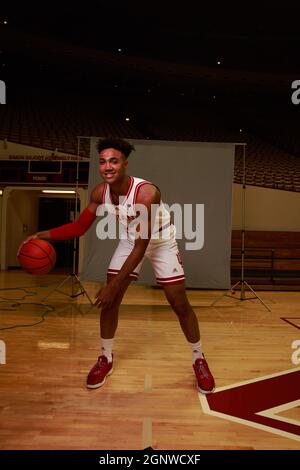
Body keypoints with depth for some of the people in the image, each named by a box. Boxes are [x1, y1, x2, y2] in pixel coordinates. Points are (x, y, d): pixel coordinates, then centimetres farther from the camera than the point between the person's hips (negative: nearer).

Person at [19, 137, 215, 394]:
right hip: (130, 240, 5)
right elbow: (80, 227, -5)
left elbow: (141, 247, -35)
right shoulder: (100, 192, -19)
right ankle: (106, 359, 21)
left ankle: (199, 360, 20)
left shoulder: (146, 192, -37)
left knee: (180, 305, -2)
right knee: (110, 301, 0)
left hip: (162, 242, -4)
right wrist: (42, 235, -18)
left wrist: (113, 284, -33)